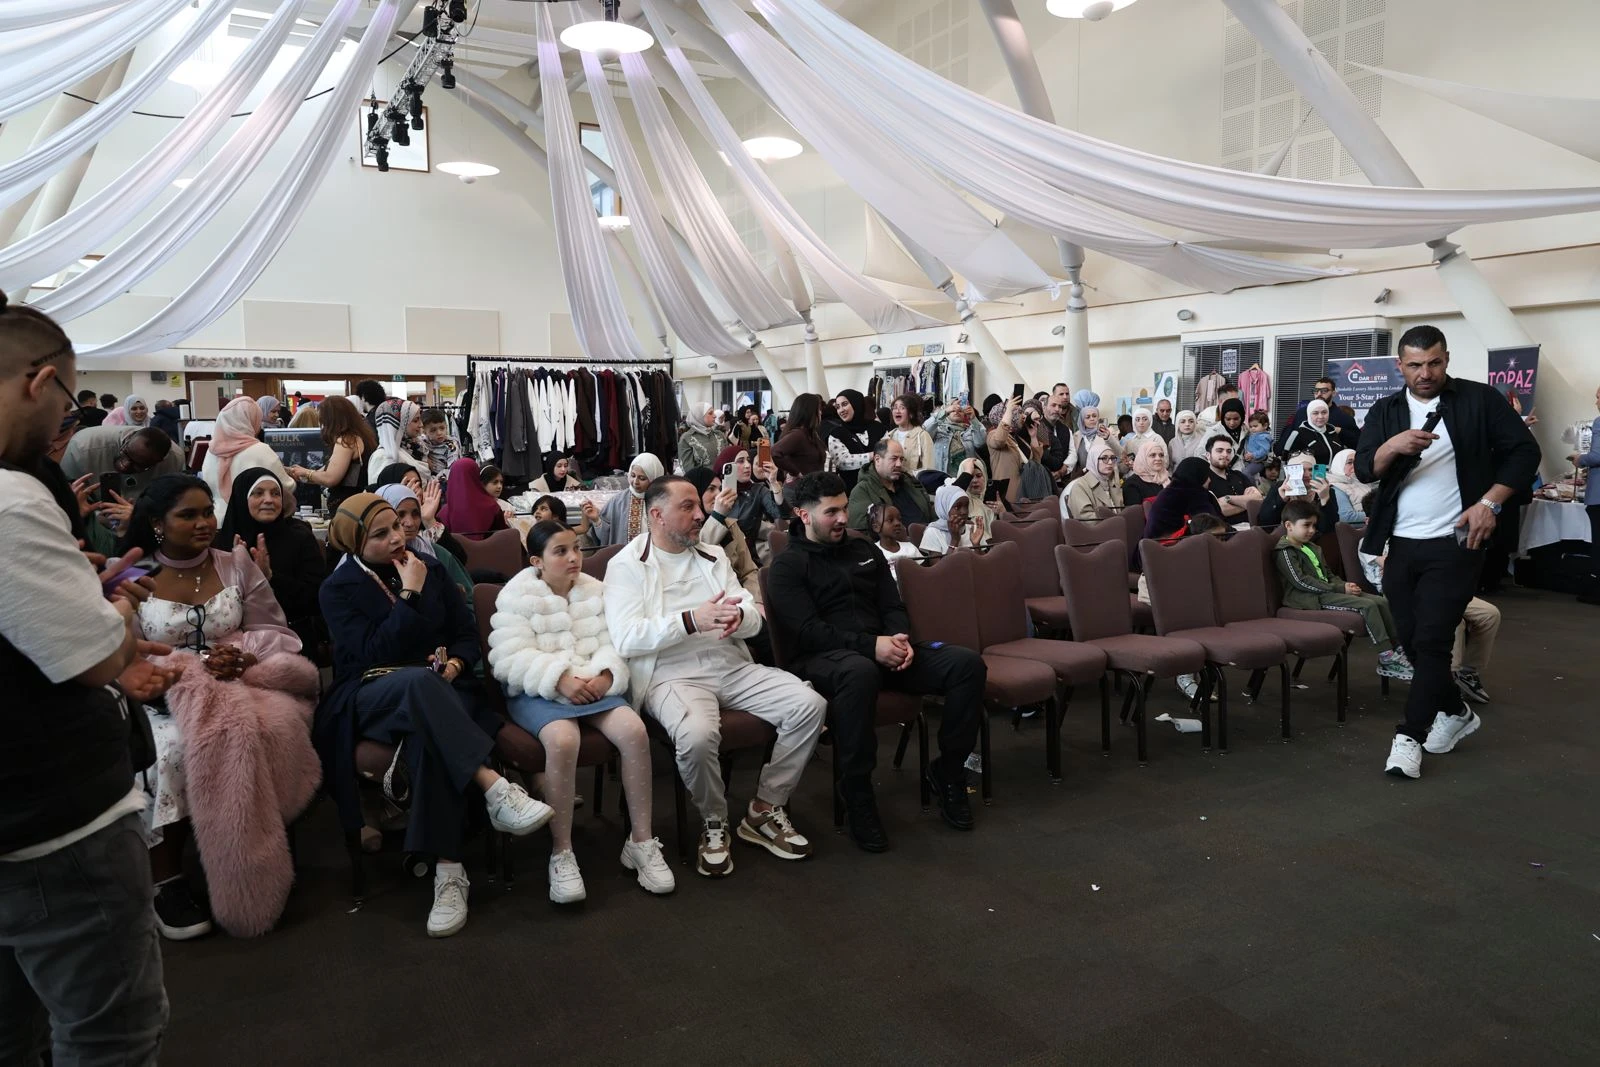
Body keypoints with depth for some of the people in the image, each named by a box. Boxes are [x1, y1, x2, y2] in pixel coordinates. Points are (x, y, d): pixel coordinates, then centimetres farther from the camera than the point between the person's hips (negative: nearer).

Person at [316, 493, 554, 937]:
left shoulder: (430, 568, 10)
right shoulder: (338, 589, 1)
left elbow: (468, 634, 11)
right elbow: (374, 653, -14)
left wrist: (455, 662, -11)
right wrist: (410, 595, -15)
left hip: (435, 694, 2)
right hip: (370, 698, -2)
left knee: (430, 737, -37)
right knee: (418, 680, -40)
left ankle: (449, 871, -41)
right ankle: (495, 788, -48)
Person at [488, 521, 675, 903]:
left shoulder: (595, 590, 11)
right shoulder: (516, 596, -2)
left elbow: (612, 643, 5)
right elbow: (511, 659, -12)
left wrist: (604, 676, -16)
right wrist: (560, 679, -24)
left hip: (593, 685, 4)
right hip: (537, 692, -4)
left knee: (634, 730, -25)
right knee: (563, 739, -37)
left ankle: (641, 841, -11)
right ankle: (561, 853, -21)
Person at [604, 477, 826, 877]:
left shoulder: (714, 555, 18)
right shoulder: (627, 566, 1)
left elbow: (755, 621, 11)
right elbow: (626, 639, -13)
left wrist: (738, 617, -15)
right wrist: (692, 620, -24)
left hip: (732, 666, 6)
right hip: (672, 675, -5)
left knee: (809, 705, -14)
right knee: (698, 734, -37)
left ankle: (765, 809, 3)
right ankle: (714, 824, -6)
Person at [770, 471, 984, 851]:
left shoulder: (865, 552, 22)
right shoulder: (789, 565, 4)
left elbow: (893, 607, 18)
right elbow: (806, 629, -10)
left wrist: (900, 639, -7)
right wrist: (869, 645, -21)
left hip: (882, 648, 6)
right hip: (822, 656, -6)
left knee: (968, 663, -16)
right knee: (860, 672, -43)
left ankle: (948, 772, 1)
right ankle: (857, 794, -26)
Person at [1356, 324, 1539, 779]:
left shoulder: (1479, 399, -3)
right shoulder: (1385, 411, 5)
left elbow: (1525, 451, -1)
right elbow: (1364, 470, -6)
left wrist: (1489, 502, -12)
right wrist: (1393, 446, -26)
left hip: (1454, 543, -4)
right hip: (1401, 545, 4)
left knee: (1432, 640, -8)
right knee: (1411, 639, 12)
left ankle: (1410, 736, 0)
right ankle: (1455, 711, 34)